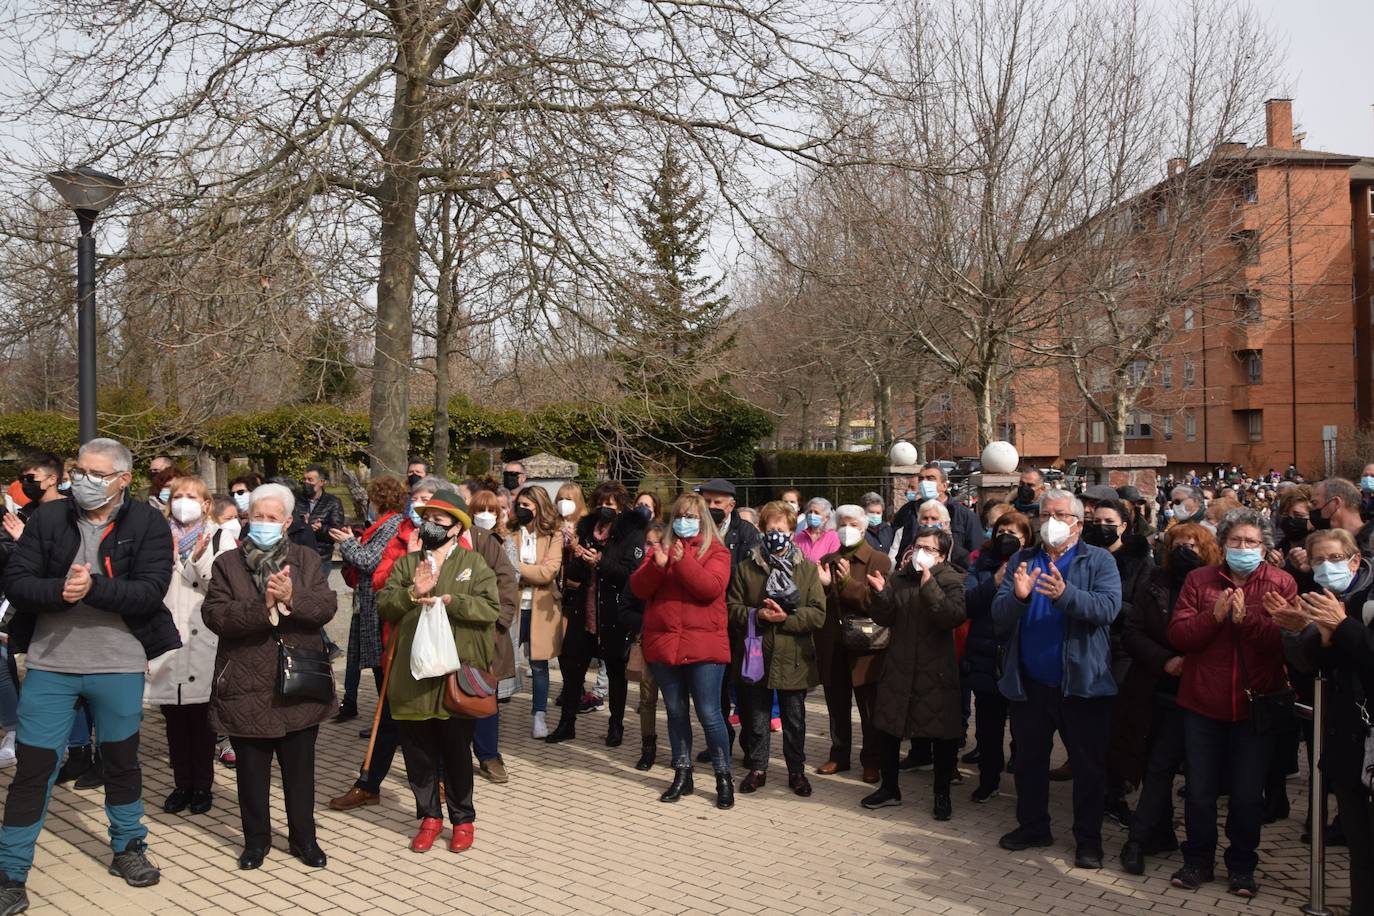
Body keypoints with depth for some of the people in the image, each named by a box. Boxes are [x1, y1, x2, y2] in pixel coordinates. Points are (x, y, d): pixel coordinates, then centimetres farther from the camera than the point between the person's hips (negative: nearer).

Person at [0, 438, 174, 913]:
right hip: (49, 663, 1)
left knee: (121, 759, 16)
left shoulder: (148, 524, -6)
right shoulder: (48, 517, 0)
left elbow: (151, 590, -15)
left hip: (119, 665, 0)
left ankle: (127, 848, 35)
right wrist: (60, 591, -23)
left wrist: (93, 587, -27)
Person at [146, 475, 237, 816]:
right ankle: (181, 784, 23)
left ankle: (202, 786, 17)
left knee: (201, 719, 5)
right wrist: (166, 559, -12)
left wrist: (200, 560, -16)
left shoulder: (221, 541, 2)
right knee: (174, 720, 10)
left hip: (203, 643, -2)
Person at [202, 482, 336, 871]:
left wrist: (292, 599, -24)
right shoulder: (227, 563, 3)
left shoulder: (307, 559, 5)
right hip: (247, 688, 0)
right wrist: (263, 609, -23)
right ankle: (256, 838, 28)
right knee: (252, 770, 11)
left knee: (300, 768, 12)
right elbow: (214, 615, -10)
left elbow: (327, 605, -7)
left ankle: (304, 836, 26)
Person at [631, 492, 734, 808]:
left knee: (709, 714, -3)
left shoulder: (715, 551, 1)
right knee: (675, 712, 13)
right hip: (664, 645, 4)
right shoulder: (660, 549, 13)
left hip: (703, 646, -4)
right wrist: (657, 565, -15)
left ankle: (724, 778, 11)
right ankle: (682, 775, 25)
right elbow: (639, 589, 3)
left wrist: (682, 562, -24)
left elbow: (711, 587, -16)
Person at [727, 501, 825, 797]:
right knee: (757, 717, 13)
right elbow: (732, 607, 0)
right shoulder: (746, 567, 2)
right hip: (756, 655, 1)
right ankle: (757, 768, 27)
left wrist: (786, 617, -19)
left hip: (793, 658, -1)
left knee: (794, 720, 11)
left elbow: (818, 614, -6)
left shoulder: (807, 568, 0)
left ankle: (796, 770, 26)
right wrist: (757, 615, -18)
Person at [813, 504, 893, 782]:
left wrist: (848, 582, -22)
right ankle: (839, 755, 26)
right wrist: (823, 585, -9)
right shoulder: (827, 560, 12)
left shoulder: (879, 561, -3)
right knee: (837, 707, 14)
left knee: (869, 710, 6)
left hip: (864, 647, -4)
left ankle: (872, 761, 16)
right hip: (832, 647, 4)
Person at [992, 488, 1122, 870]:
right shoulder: (1022, 560, 6)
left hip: (1081, 682, -3)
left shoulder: (1099, 561, -3)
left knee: (1088, 764, 7)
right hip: (1028, 682, 4)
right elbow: (998, 615, -4)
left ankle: (1088, 838, 22)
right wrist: (1018, 597, -25)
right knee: (1028, 760, 16)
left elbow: (1108, 607, -20)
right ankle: (1033, 826, 32)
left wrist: (1065, 594, -35)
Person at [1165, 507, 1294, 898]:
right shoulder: (1199, 580, 2)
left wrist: (1247, 618, -25)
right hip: (1203, 704, 1)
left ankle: (1242, 866, 28)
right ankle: (1198, 861, 28)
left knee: (1248, 795, 10)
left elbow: (1288, 640, -14)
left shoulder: (1281, 583, -2)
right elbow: (1177, 634, -6)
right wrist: (1214, 615, -19)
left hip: (1256, 705, -1)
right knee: (1199, 792, 11)